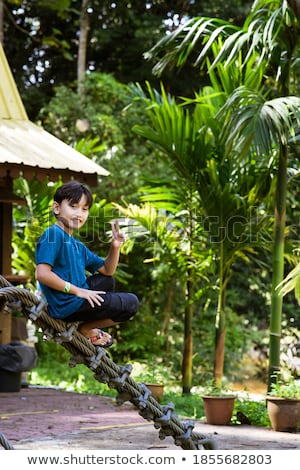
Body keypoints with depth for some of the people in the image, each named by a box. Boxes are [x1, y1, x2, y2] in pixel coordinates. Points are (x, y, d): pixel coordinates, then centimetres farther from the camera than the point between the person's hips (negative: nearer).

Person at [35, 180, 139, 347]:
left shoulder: (77, 245, 15)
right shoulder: (53, 234, -13)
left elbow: (107, 271, 22)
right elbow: (42, 274, -24)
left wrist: (115, 247, 3)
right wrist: (77, 290, -20)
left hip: (77, 296, 10)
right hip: (66, 306, -10)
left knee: (108, 281, 33)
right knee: (131, 303, -5)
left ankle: (86, 328, 19)